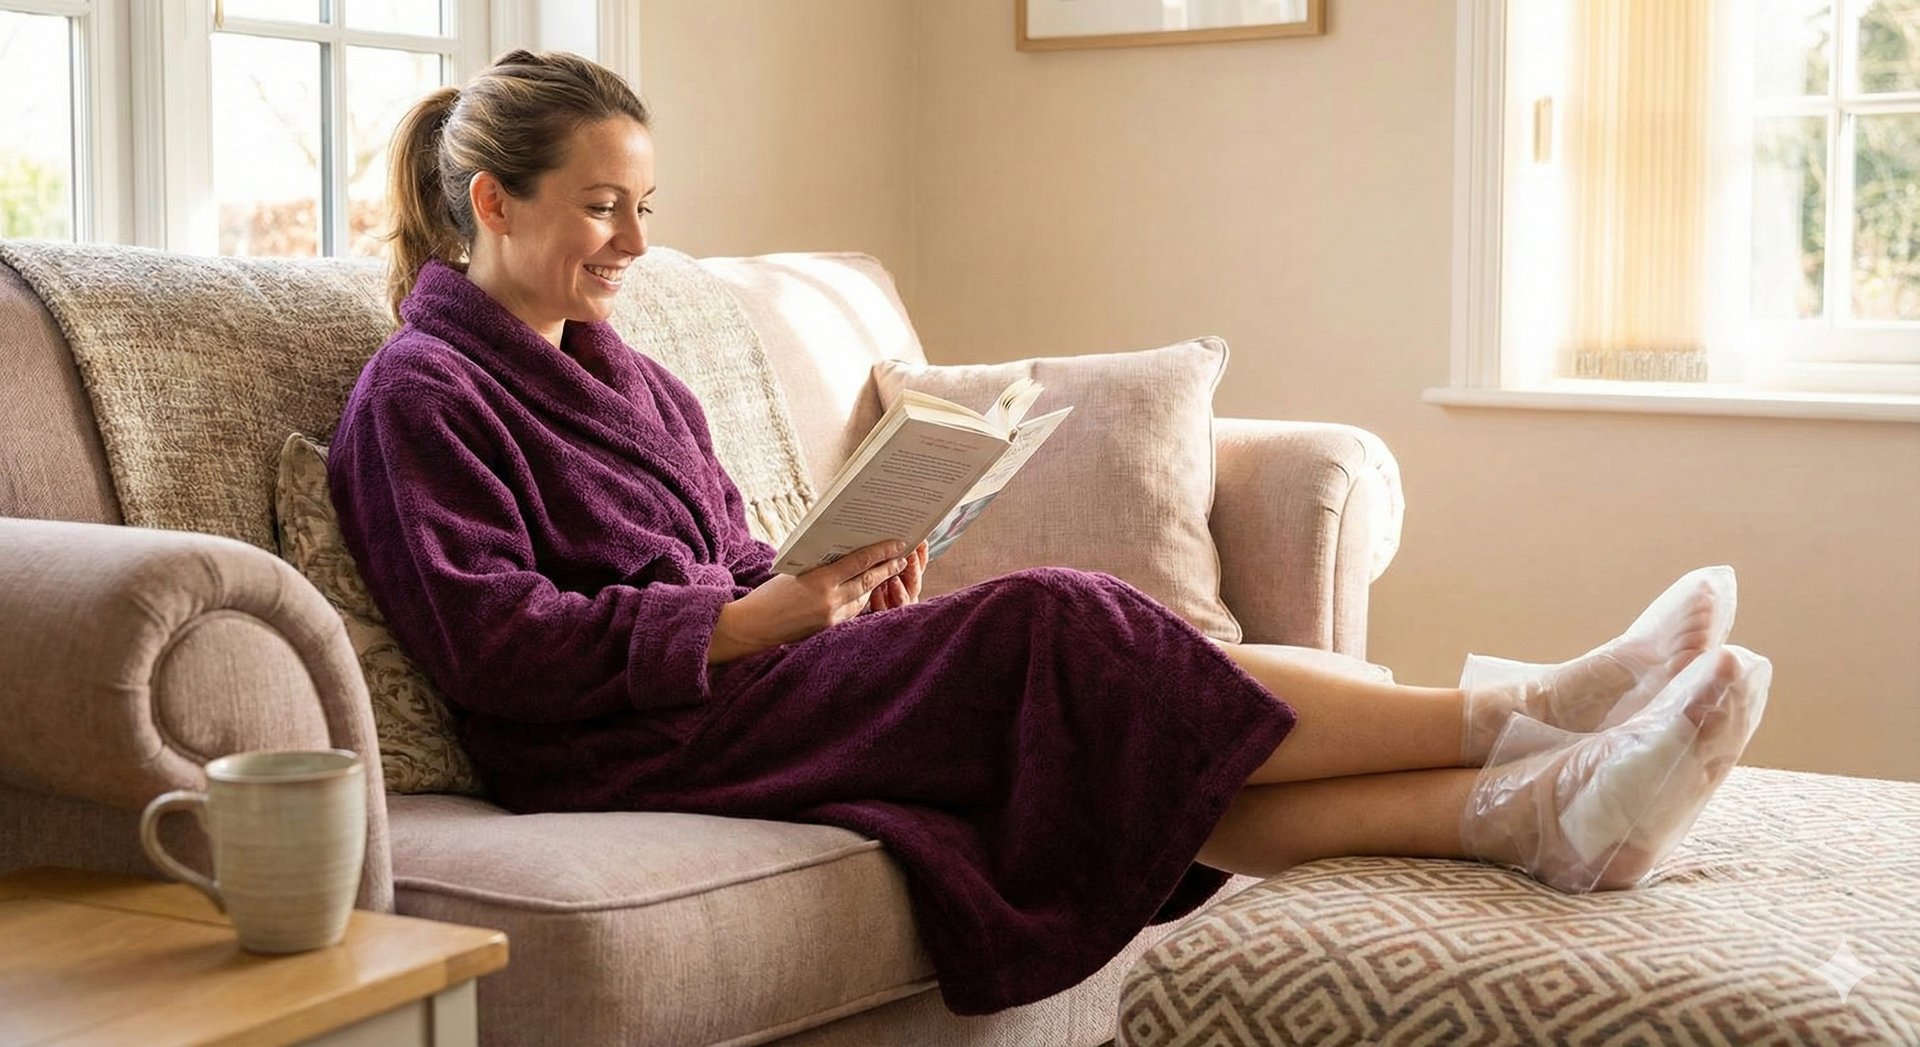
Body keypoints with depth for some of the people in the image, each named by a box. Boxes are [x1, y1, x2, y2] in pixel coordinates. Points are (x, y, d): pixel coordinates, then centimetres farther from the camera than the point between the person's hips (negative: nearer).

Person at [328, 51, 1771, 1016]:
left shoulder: (627, 380, 23)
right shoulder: (419, 398, -3)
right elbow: (496, 645, -14)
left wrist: (842, 588, -2)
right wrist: (762, 617, -18)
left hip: (745, 694, 8)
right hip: (630, 748, -8)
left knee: (1139, 757, -18)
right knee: (1053, 631, -24)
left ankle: (1533, 810, -31)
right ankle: (1514, 721, -23)